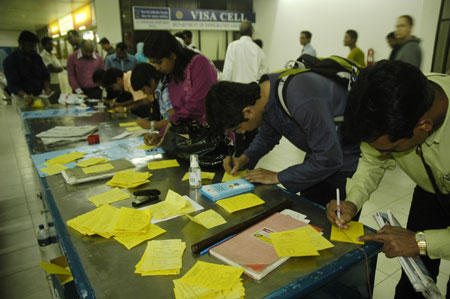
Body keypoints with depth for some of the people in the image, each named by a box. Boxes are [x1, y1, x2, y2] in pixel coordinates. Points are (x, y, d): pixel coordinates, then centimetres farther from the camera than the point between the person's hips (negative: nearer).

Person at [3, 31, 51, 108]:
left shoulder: (37, 57, 7)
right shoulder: (10, 60, -9)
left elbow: (45, 74, 9)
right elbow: (13, 84, -18)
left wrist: (47, 87, -13)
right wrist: (25, 96, -37)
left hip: (40, 96, 4)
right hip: (22, 99, -4)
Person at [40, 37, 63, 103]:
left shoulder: (52, 55, 16)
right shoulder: (43, 55, -10)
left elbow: (61, 68, 8)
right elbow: (52, 69, -19)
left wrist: (56, 69, -10)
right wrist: (58, 69, -2)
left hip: (56, 83, 8)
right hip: (50, 84, -8)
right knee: (53, 104, -7)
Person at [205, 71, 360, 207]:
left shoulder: (302, 103, -37)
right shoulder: (264, 89, -10)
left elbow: (329, 159, -30)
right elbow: (267, 135, 8)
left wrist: (278, 177, -22)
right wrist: (245, 158, -8)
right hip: (322, 152, 8)